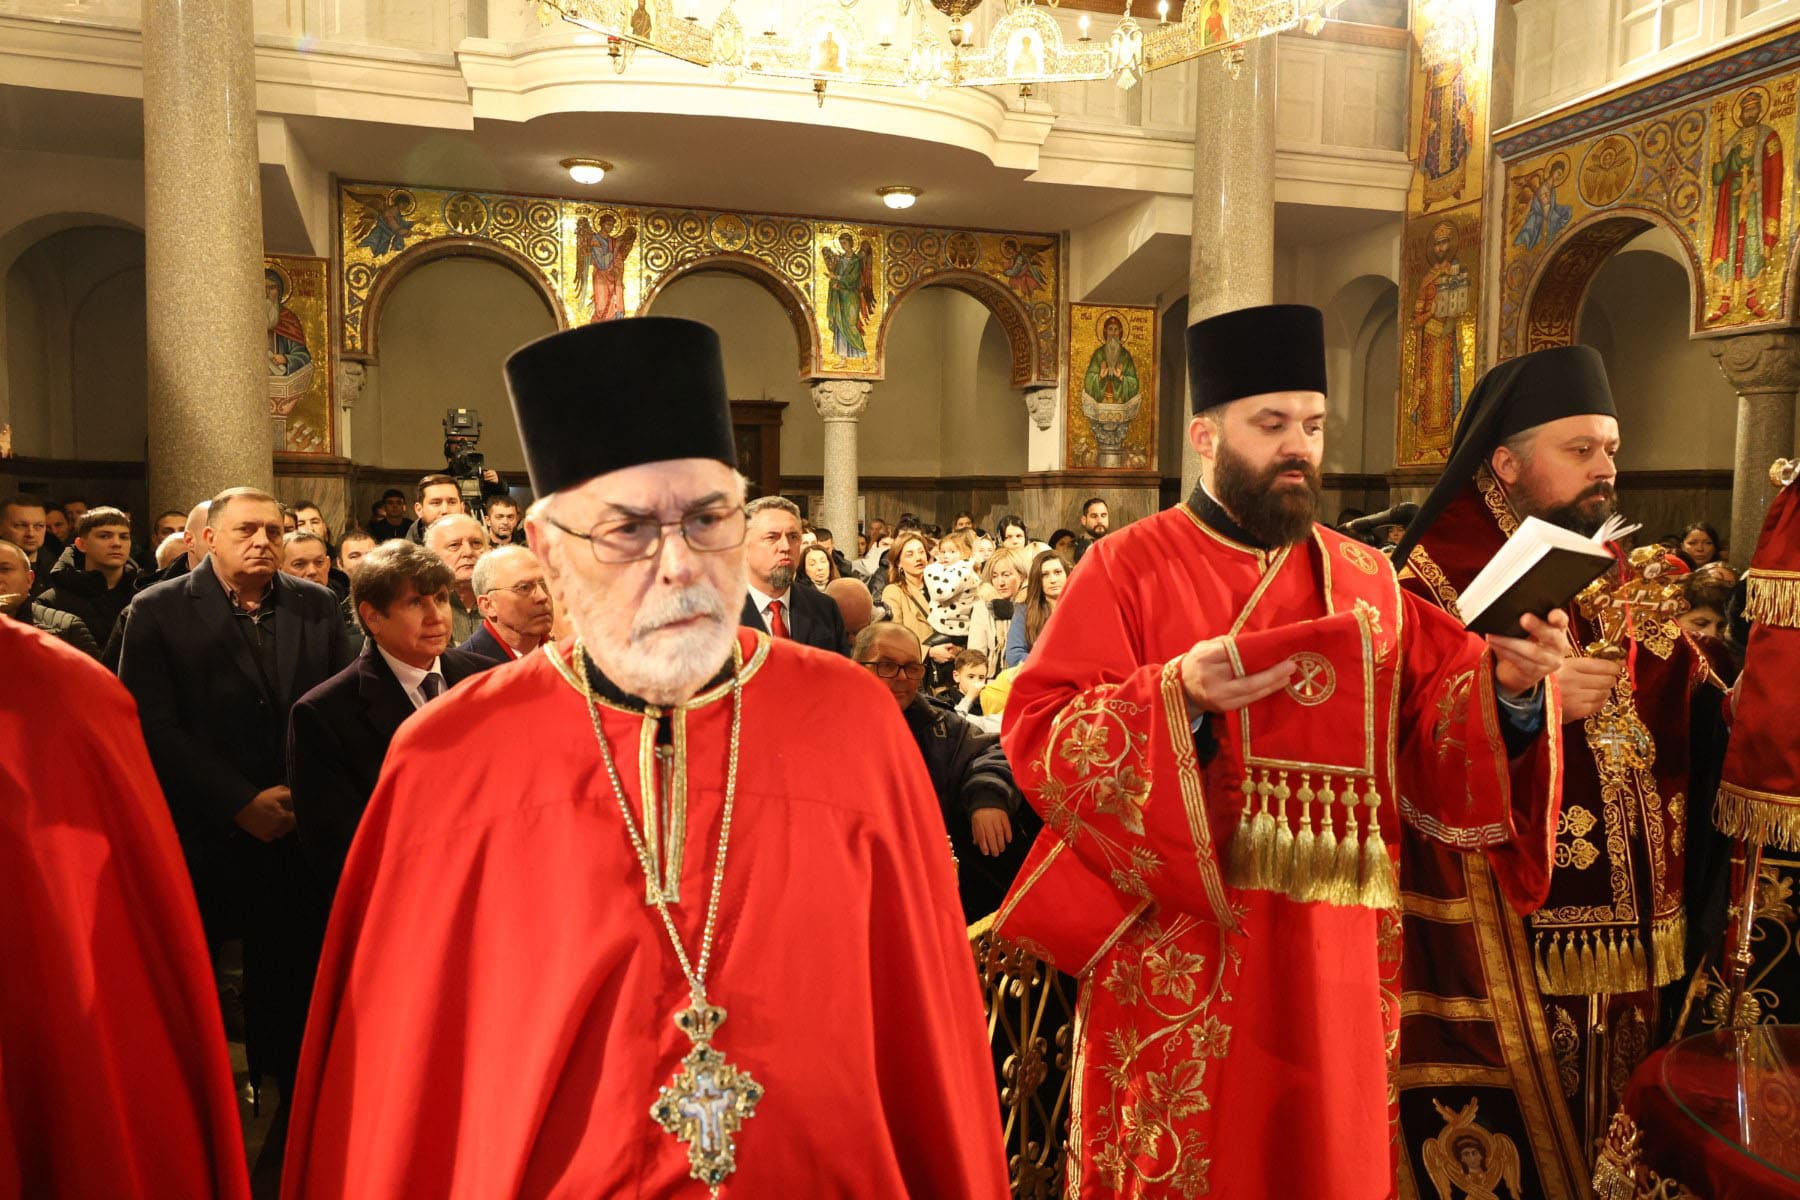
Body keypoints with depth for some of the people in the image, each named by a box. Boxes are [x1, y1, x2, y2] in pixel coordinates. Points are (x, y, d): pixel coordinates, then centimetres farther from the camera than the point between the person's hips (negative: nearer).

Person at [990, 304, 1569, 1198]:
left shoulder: (1368, 581, 8)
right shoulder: (1127, 567, -5)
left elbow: (1427, 746, 4)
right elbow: (1035, 737, -13)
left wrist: (1508, 686, -13)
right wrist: (1177, 696, -25)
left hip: (1332, 951, 5)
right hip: (1181, 951, -4)